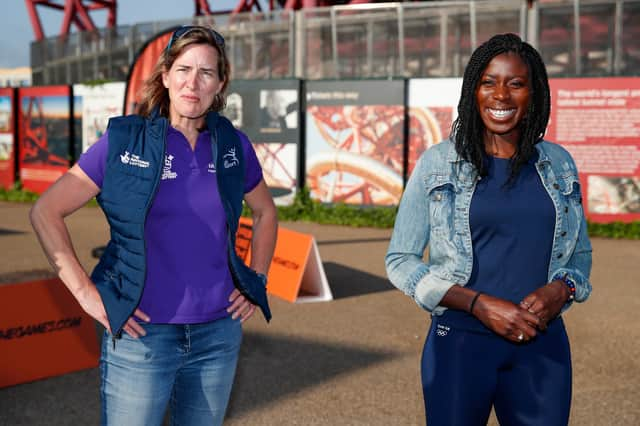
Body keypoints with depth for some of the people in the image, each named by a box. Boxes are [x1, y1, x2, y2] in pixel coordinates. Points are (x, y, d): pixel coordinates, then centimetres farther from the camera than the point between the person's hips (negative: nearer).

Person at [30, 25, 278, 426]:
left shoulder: (234, 145, 2)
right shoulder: (124, 141, -7)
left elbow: (265, 213, 19)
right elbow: (46, 211, -6)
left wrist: (257, 280, 9)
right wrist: (85, 292, -12)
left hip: (219, 332, 4)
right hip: (142, 333, -3)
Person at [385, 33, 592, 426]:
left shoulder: (558, 164, 5)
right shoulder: (437, 164, -3)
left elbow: (580, 253, 15)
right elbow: (400, 260, -3)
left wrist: (561, 289, -8)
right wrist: (479, 304, -15)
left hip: (544, 345, 3)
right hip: (461, 341, -2)